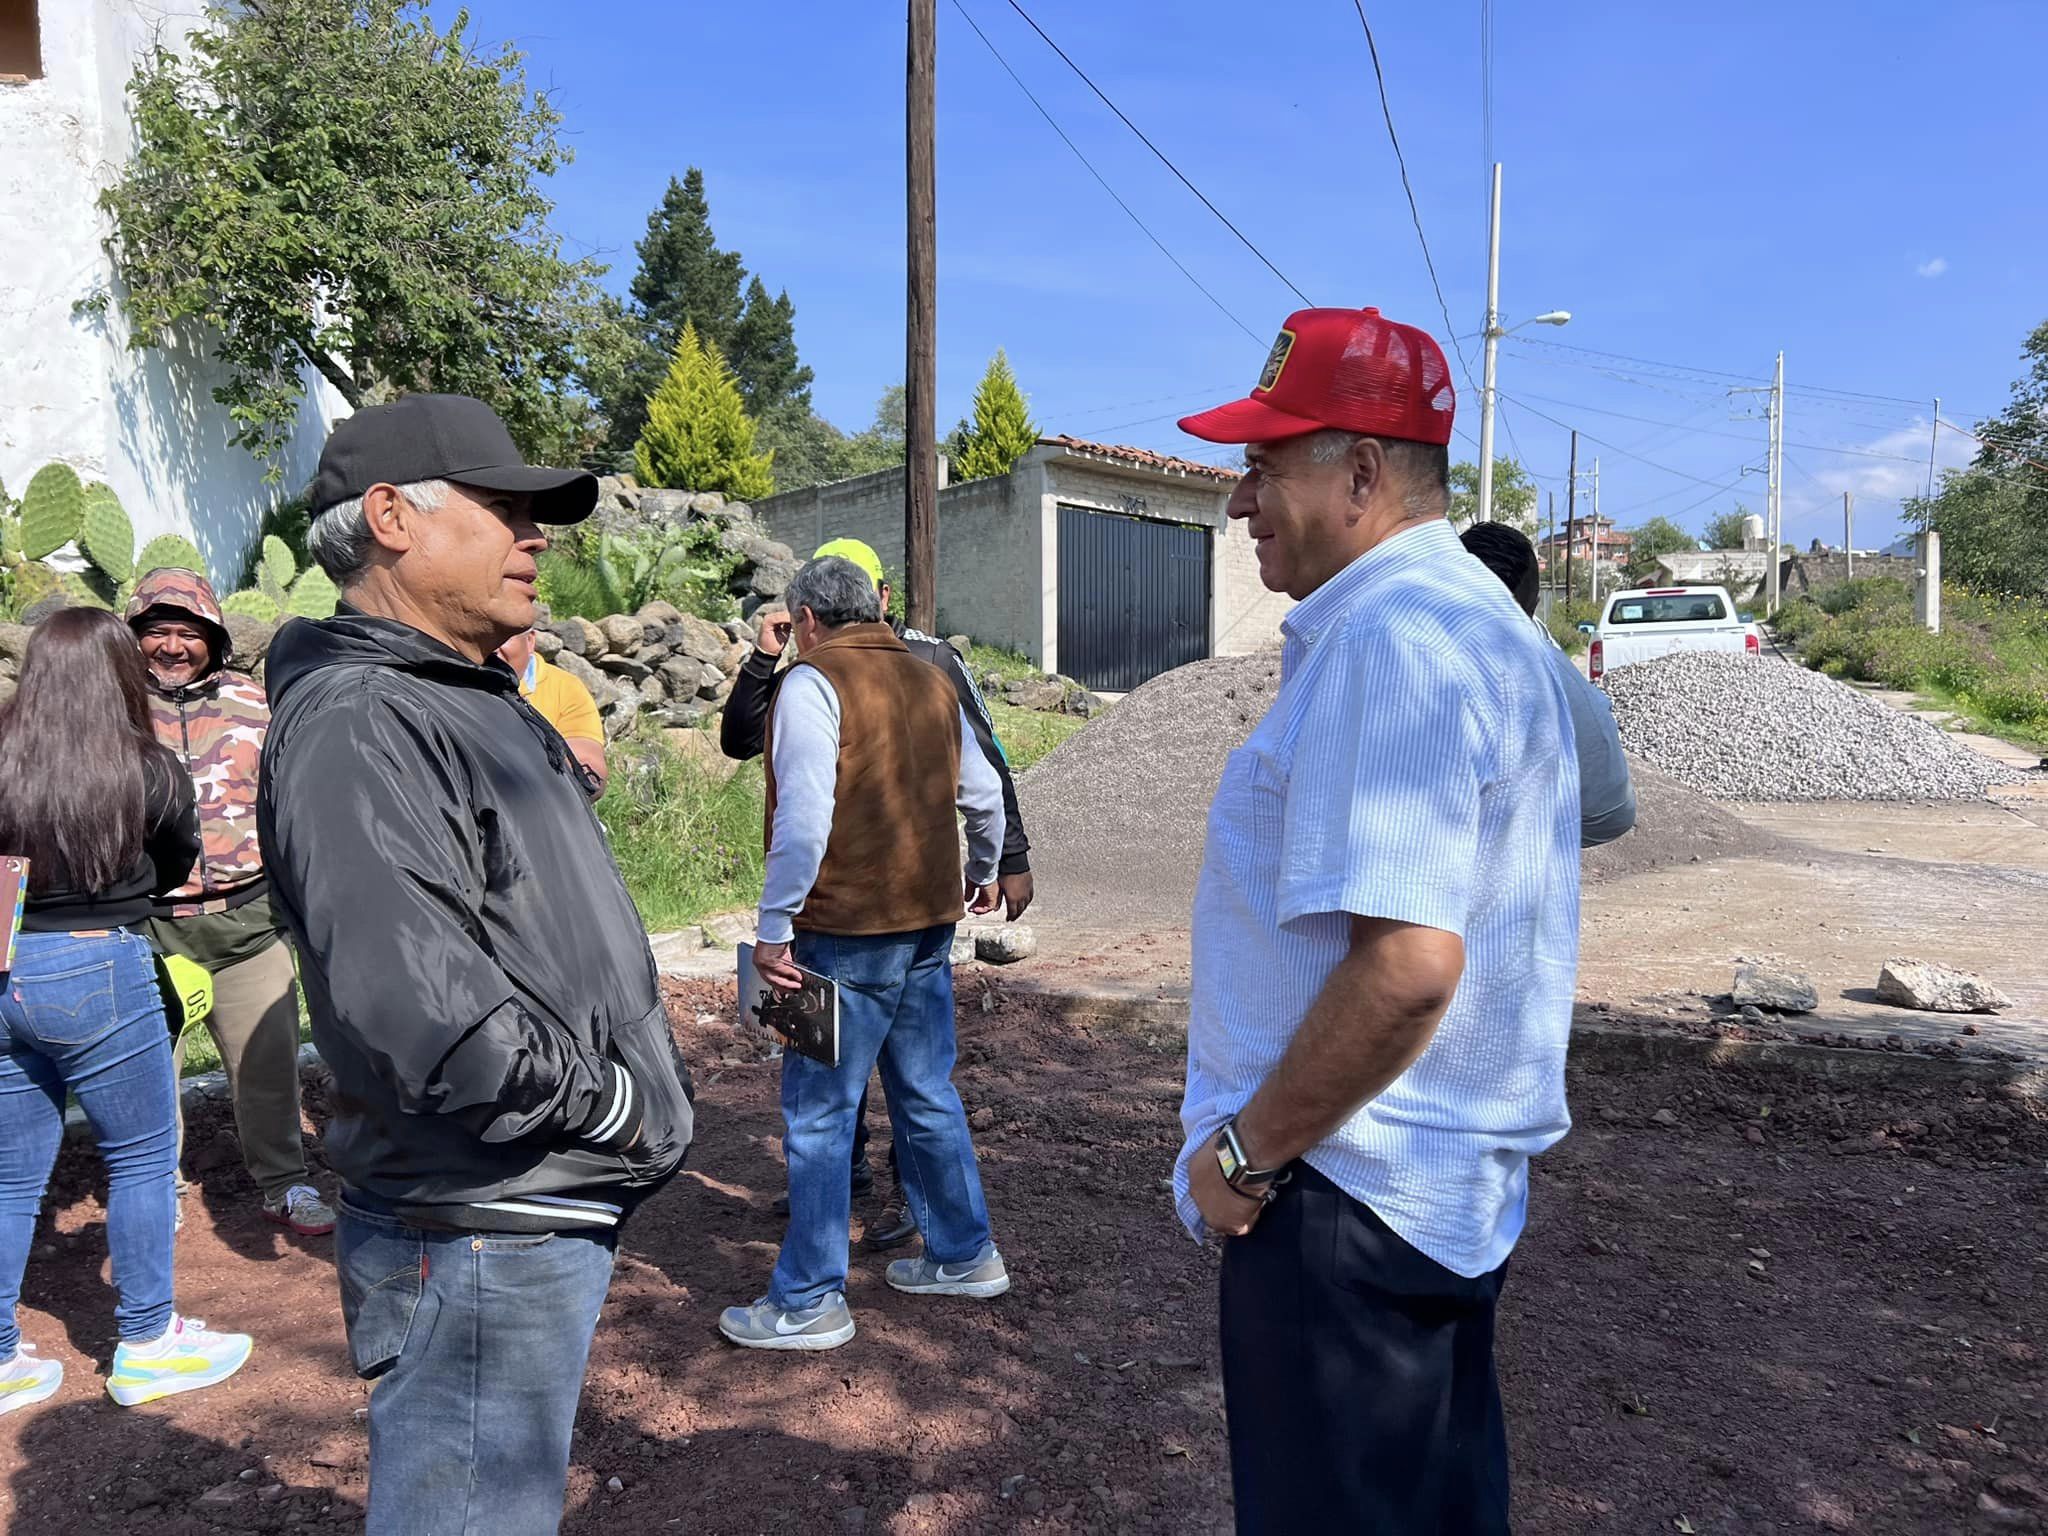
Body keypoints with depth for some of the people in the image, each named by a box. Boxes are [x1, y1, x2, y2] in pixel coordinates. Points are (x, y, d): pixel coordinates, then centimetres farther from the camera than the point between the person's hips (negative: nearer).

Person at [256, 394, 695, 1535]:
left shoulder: (480, 703, 13)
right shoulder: (357, 721, -22)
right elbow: (425, 1019, -32)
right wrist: (625, 1105, -20)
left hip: (557, 1207, 10)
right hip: (479, 1239, -10)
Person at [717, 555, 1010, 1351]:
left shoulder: (813, 682, -10)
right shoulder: (930, 682, 11)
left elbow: (803, 819, -20)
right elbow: (984, 794, 16)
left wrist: (773, 927, -15)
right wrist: (982, 871, 32)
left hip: (846, 932, -7)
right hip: (929, 924, 7)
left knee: (818, 1112, 3)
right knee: (928, 1094, 18)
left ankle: (809, 1302, 12)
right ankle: (964, 1255, 30)